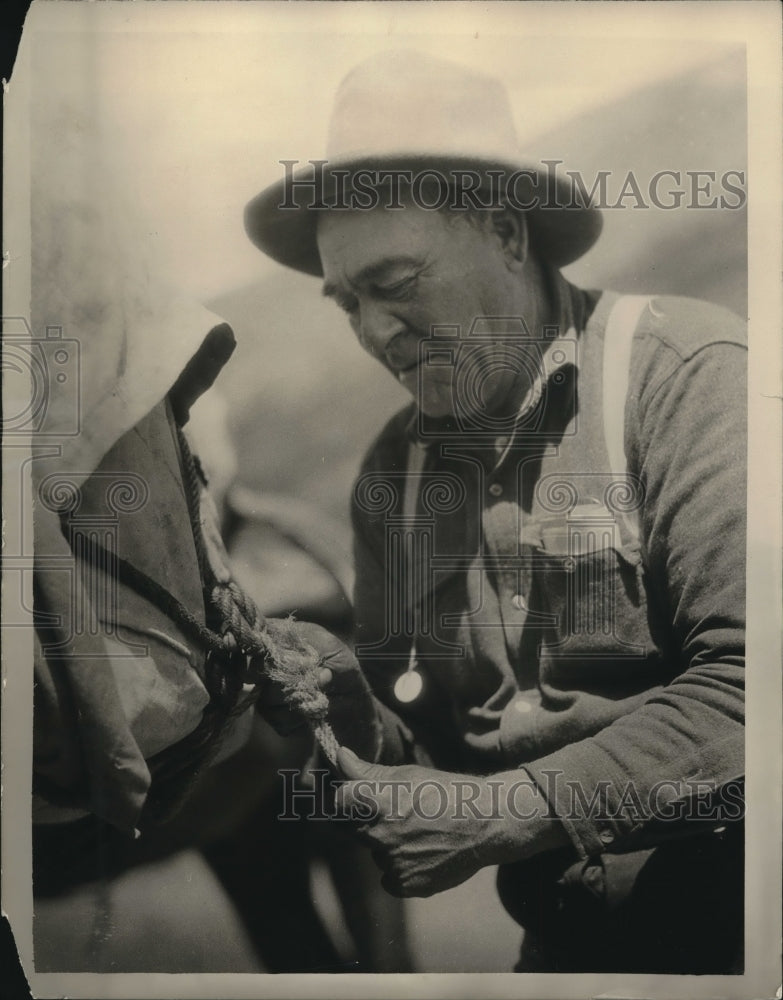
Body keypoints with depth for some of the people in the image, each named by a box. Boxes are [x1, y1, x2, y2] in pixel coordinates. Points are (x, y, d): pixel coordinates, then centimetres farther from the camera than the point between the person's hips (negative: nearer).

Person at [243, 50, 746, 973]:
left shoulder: (688, 372, -14)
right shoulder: (390, 471, 3)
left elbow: (750, 679, -23)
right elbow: (403, 720, 9)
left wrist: (506, 812, -22)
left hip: (719, 893, -4)